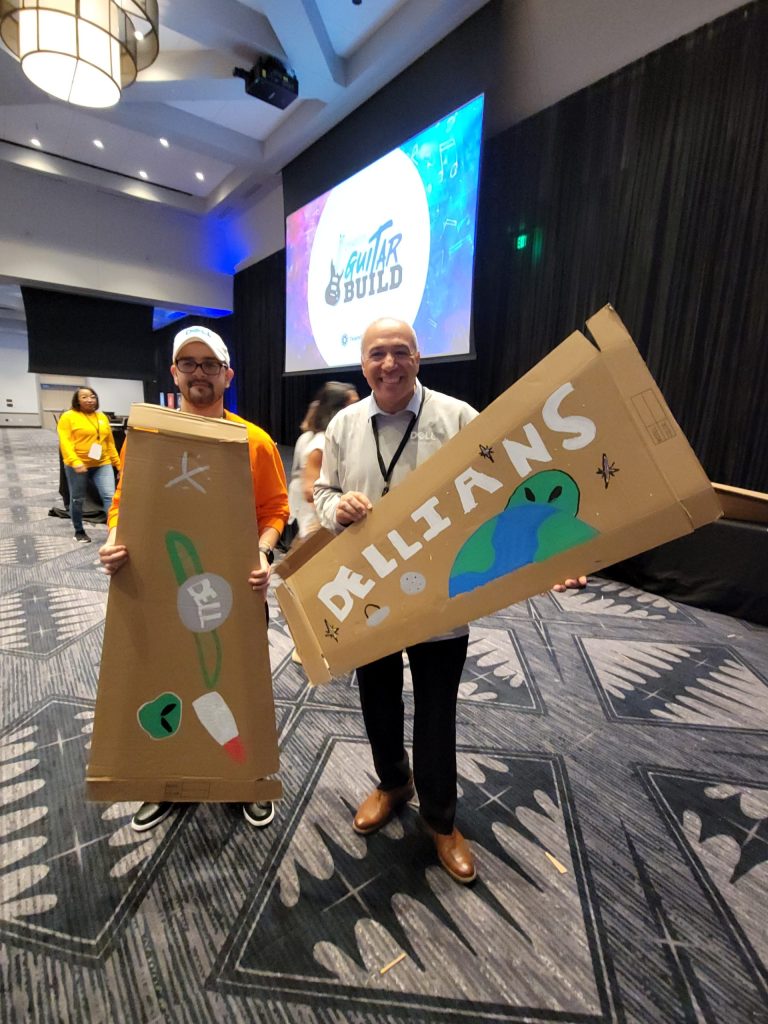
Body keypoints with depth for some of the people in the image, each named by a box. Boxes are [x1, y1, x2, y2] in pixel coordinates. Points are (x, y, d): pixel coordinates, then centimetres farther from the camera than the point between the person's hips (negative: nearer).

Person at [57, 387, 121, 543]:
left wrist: (118, 463, 14)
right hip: (78, 465, -3)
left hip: (103, 464, 3)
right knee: (77, 499, 9)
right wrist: (75, 462, -26)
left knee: (110, 496, -11)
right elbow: (65, 442, -12)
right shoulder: (68, 416, -3)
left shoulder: (102, 417, 11)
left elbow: (110, 442, 15)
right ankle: (79, 531, 26)